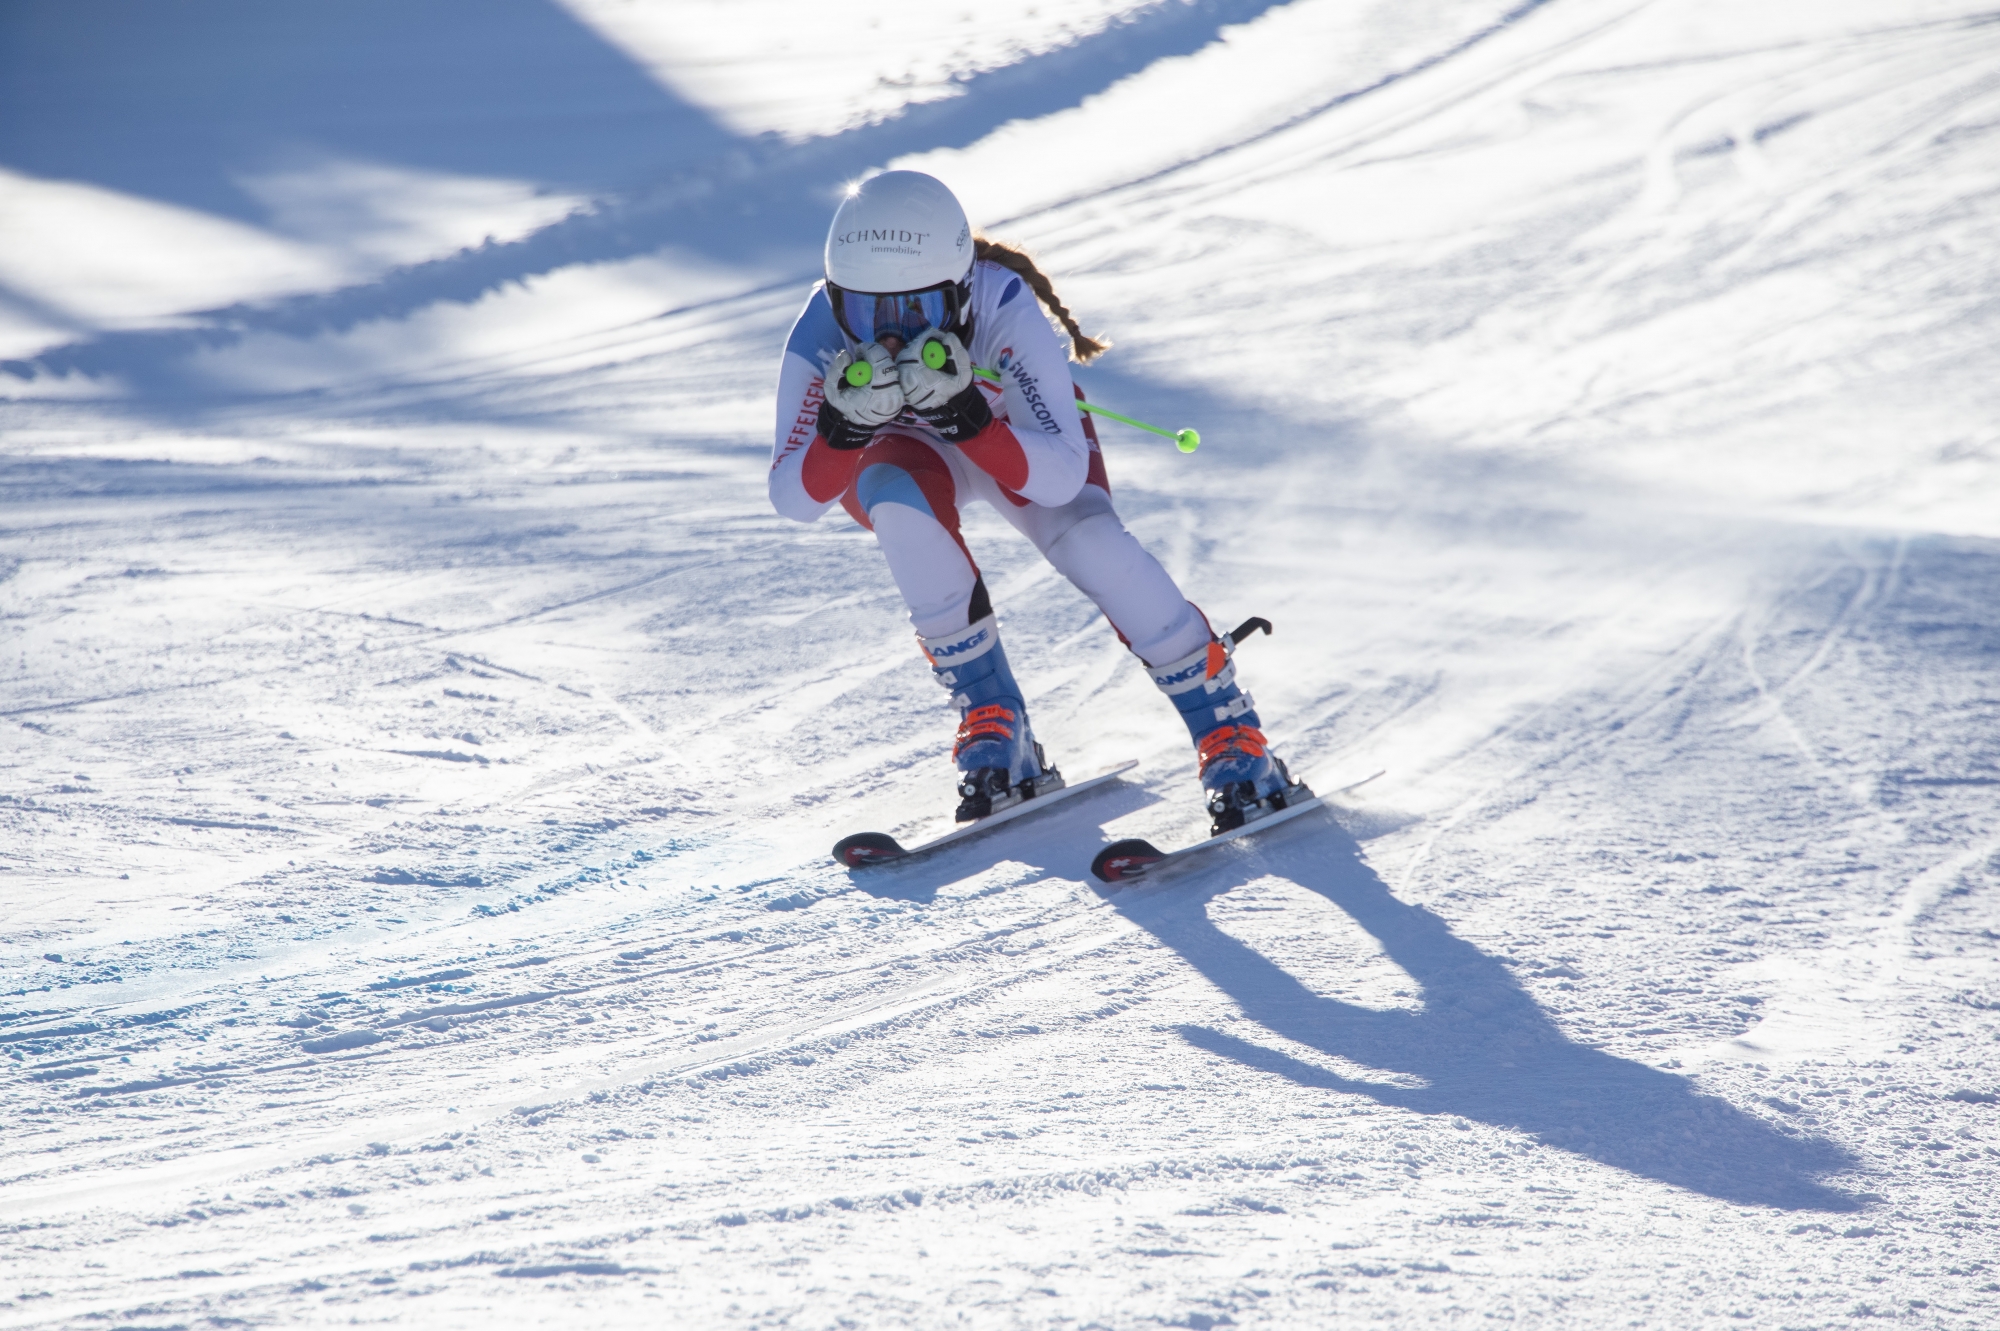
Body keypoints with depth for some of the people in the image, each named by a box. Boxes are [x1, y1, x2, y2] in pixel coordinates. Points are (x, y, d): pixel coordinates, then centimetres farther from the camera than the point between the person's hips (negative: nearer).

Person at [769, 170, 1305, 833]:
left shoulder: (1006, 309, -38)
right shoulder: (822, 330, -34)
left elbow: (1063, 477, -42)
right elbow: (792, 499, -33)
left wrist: (965, 417, -56)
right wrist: (845, 424, -52)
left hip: (1011, 427, -1)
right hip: (896, 454, 1)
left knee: (1089, 539, -28)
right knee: (902, 507, -34)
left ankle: (1232, 736, -17)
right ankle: (994, 727, -23)